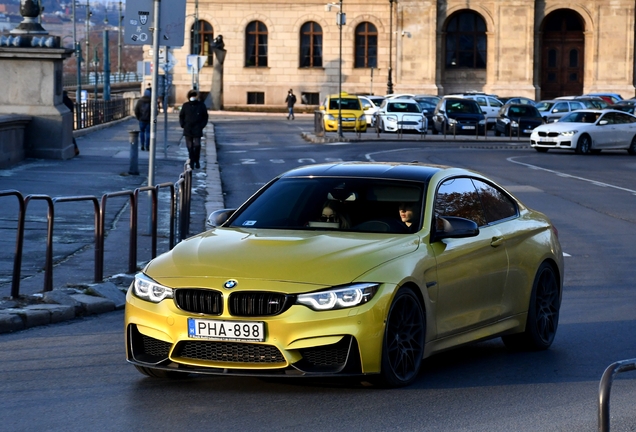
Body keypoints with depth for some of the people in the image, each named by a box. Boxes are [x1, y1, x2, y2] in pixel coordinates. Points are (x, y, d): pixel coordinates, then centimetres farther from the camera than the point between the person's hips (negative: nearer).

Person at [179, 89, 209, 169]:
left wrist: (202, 125, -3)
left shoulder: (201, 105, 4)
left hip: (197, 129, -2)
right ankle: (192, 161, 10)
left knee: (197, 145, -8)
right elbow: (181, 116, 14)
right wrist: (183, 125, 0)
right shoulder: (185, 105, 8)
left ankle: (197, 161, 5)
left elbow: (205, 117, 9)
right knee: (190, 146, 1)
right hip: (188, 129, 2)